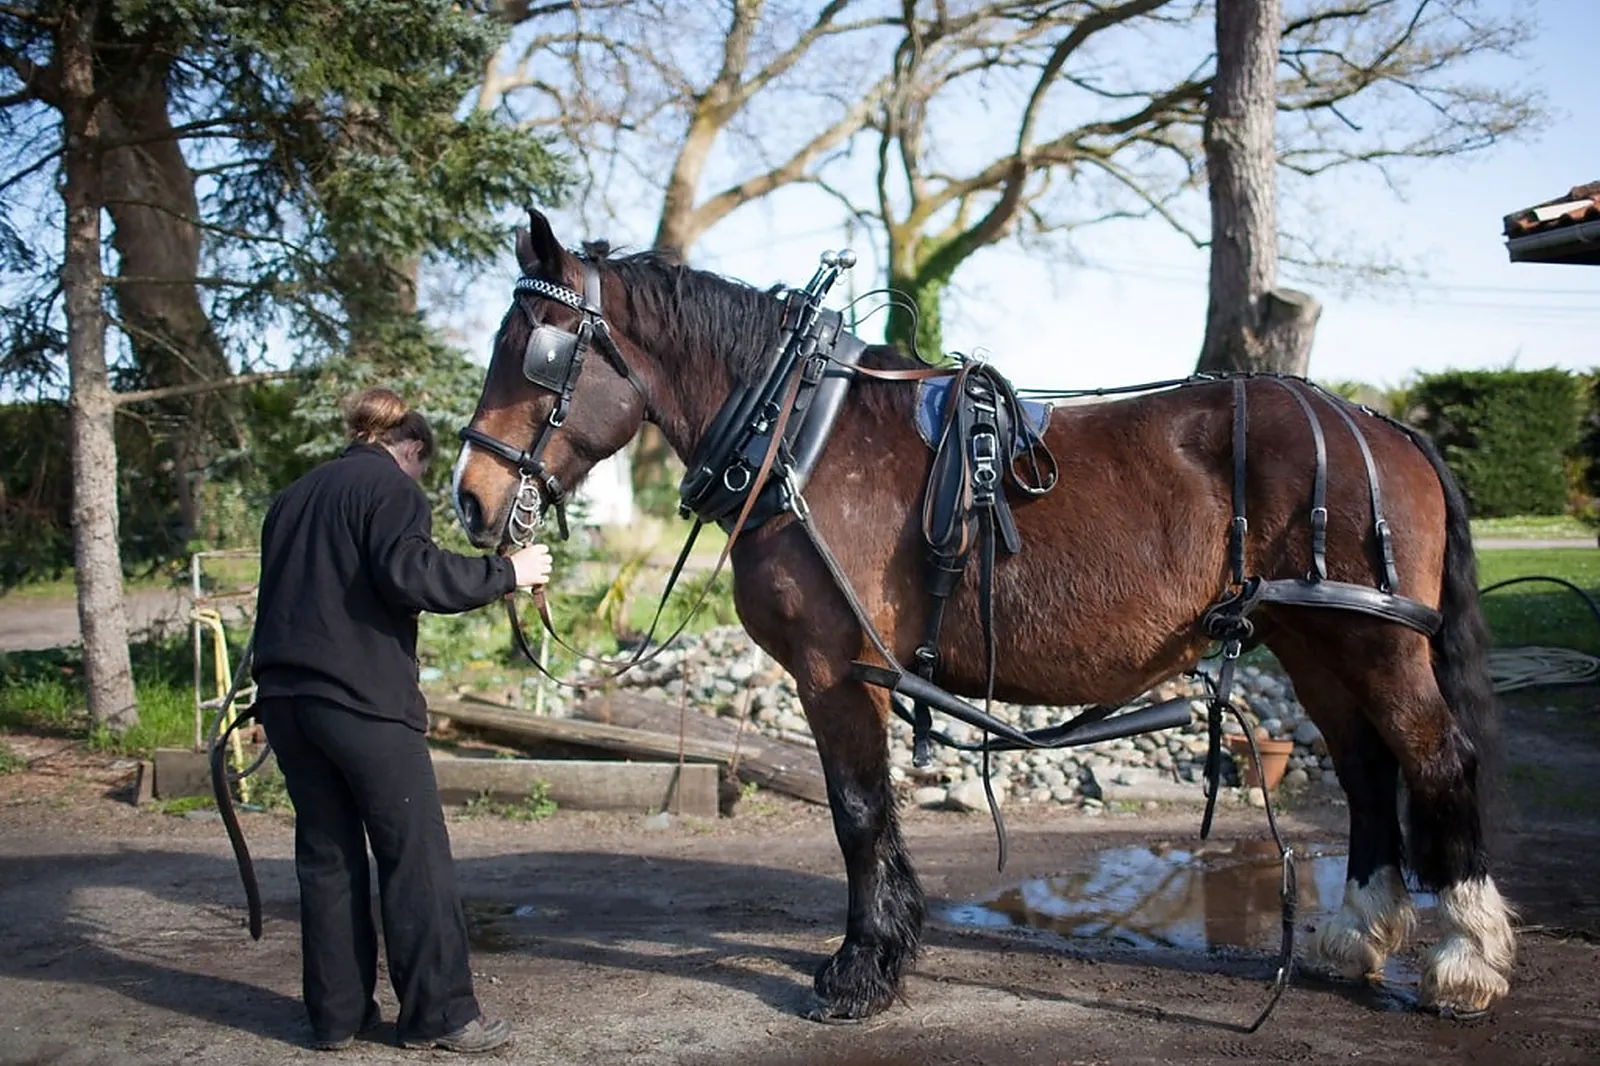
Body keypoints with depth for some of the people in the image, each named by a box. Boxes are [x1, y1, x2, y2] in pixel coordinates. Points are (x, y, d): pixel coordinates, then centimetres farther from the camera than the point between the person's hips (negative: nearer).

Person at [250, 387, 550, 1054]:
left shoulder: (293, 497, 21)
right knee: (416, 853, 0)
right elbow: (409, 573, -19)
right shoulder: (390, 485, -3)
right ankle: (439, 1013, 3)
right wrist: (505, 573, -12)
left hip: (283, 693, 8)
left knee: (326, 855, 12)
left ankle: (338, 1015, 16)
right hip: (360, 696, -8)